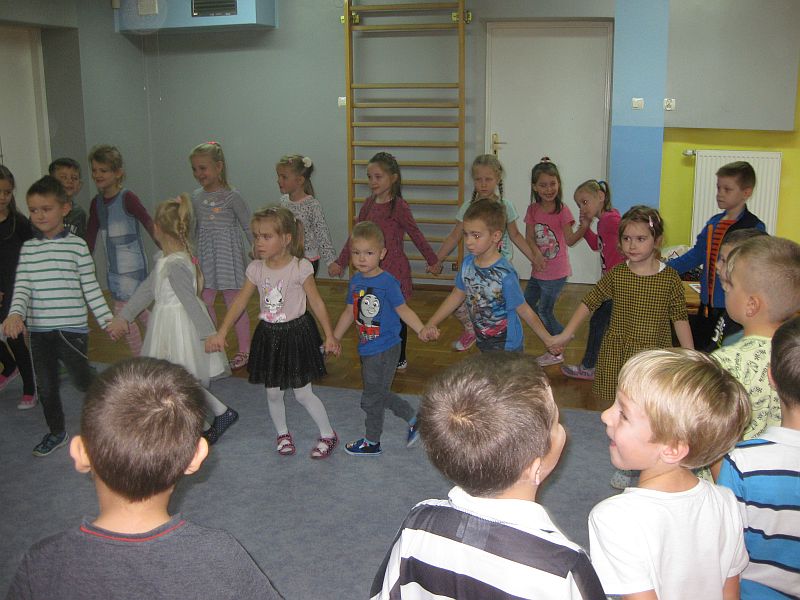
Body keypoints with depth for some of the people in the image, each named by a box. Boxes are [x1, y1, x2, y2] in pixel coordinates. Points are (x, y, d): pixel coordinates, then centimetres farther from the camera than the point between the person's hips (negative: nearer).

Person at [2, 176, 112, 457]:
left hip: (72, 327, -4)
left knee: (82, 380, -1)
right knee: (45, 386, 13)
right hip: (39, 329, 4)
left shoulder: (76, 245, -4)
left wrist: (107, 319, -3)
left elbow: (91, 287, 0)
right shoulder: (28, 248, 7)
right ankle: (56, 432, 31)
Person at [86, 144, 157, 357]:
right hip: (114, 267, 7)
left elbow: (149, 225, -15)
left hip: (132, 265, -7)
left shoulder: (127, 198, -13)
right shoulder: (97, 203, 7)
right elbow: (90, 237, 12)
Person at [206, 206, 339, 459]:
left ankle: (328, 434, 22)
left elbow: (317, 303, -10)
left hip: (296, 333, -4)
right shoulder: (256, 269, -4)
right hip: (268, 335, 4)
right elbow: (240, 302, 0)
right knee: (272, 392, 14)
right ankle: (283, 434, 37)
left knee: (302, 393, 2)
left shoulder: (300, 267, -16)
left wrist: (329, 336, -9)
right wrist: (221, 333, -6)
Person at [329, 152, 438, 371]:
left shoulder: (399, 206, -13)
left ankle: (399, 359, 22)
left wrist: (433, 261, 1)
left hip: (394, 269, -5)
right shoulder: (368, 204, 4)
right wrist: (340, 262, 5)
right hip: (373, 269, 5)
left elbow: (416, 236, -6)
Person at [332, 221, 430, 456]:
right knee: (379, 394, 18)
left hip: (385, 349, -7)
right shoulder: (355, 281, 3)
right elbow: (349, 313, 13)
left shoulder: (387, 282, -18)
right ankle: (414, 419, 34)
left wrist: (423, 330, -27)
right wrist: (333, 340, 18)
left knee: (372, 397, 7)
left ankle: (372, 442, 27)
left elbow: (403, 310, -13)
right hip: (366, 349, 7)